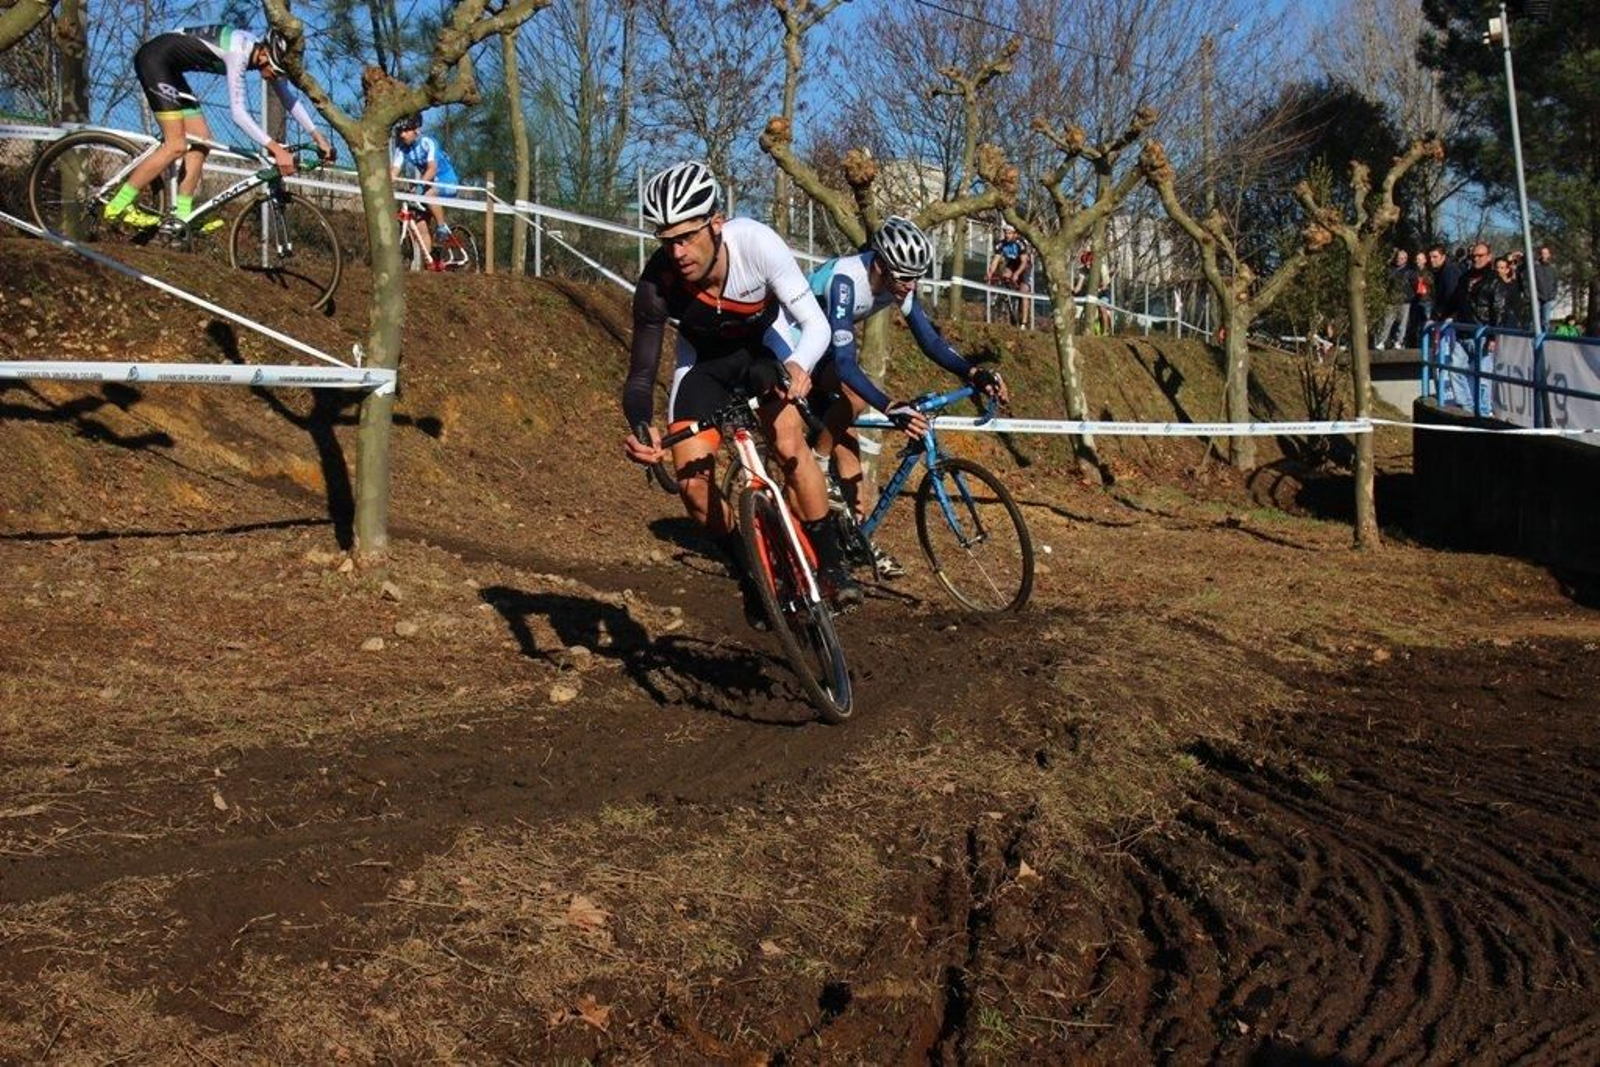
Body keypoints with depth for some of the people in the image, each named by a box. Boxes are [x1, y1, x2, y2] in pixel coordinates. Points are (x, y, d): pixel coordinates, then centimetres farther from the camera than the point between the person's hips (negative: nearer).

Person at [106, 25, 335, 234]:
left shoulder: (265, 53, -1)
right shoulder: (239, 52, -27)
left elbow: (290, 99, 9)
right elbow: (239, 112, -32)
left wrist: (318, 137, 3)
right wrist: (275, 148, -36)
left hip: (168, 68, 10)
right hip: (154, 59, -10)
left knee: (201, 140, 4)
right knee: (176, 146, -15)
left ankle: (181, 216, 5)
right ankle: (118, 206, -11)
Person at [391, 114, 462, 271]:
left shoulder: (427, 143, -21)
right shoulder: (402, 148, -4)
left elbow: (432, 168, -33)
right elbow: (394, 170, -16)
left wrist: (419, 184, -48)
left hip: (447, 182, -7)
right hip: (428, 185, 7)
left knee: (430, 195, -38)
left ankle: (442, 228, -20)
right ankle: (431, 262, 2)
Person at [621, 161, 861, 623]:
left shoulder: (755, 242, -35)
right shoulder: (657, 285, -31)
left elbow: (815, 323, -30)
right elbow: (641, 376, -26)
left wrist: (798, 365, -52)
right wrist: (640, 428, -47)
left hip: (765, 346, -1)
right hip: (704, 361, 1)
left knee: (789, 446, -26)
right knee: (692, 482, -13)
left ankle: (831, 564, -9)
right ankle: (750, 574, 10)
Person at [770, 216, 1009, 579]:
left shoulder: (898, 283, -13)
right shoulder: (845, 280, -36)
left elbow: (930, 340, -10)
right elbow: (845, 363, -42)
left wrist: (973, 373, -27)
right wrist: (891, 409, -52)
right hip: (788, 343, -8)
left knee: (844, 434, 1)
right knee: (854, 396, -29)